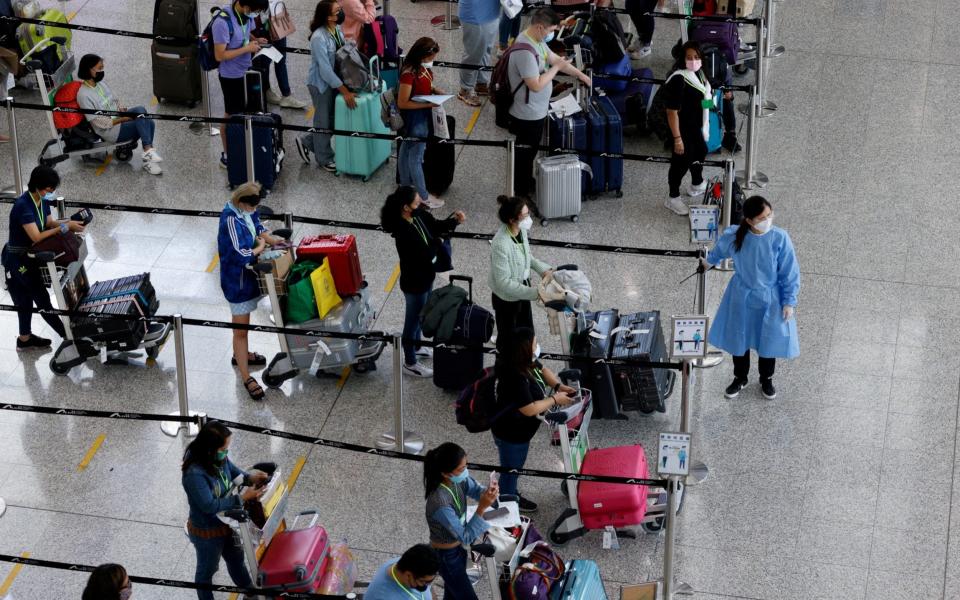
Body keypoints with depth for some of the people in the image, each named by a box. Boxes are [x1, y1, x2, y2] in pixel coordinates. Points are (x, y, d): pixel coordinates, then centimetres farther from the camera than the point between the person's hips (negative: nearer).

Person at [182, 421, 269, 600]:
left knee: (236, 559, 30)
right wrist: (243, 498, -33)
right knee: (207, 570, 20)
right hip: (207, 532, -8)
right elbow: (210, 506, -35)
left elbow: (233, 471, 6)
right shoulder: (194, 474, -37)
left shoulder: (220, 458, -14)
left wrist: (249, 477, -15)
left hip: (226, 523, 8)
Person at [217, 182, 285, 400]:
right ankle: (246, 378, 7)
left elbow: (258, 227, 16)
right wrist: (260, 247, -15)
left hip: (248, 274, 9)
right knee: (241, 329, 0)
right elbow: (241, 255, -32)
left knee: (244, 321, 29)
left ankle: (240, 355, 52)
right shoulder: (231, 220, -30)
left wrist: (272, 239, -3)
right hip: (236, 280, -9)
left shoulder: (248, 212, -5)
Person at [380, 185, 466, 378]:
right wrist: (439, 241, -16)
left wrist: (454, 219, -13)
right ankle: (410, 363, 31)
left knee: (421, 314, 29)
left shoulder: (419, 215, -11)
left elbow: (436, 226, 5)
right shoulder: (403, 232, -36)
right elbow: (425, 255, -33)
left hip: (425, 275, 8)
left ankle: (415, 347, 53)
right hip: (414, 282, -8)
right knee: (413, 319, 11)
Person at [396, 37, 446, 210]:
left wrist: (435, 90, -2)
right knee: (416, 156, 4)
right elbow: (402, 103, -27)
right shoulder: (409, 73, -30)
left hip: (422, 116, 9)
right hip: (415, 118, -9)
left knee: (406, 150, 22)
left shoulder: (423, 67, -3)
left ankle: (406, 186, 37)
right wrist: (428, 104, -27)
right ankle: (423, 197, 15)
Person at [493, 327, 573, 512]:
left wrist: (559, 386, -4)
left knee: (513, 468, 31)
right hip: (511, 434, -9)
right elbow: (530, 409, -34)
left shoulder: (528, 362, -10)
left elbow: (543, 370, 11)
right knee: (511, 470, 17)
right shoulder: (515, 377, -38)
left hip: (518, 430, 9)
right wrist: (555, 399, -21)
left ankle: (512, 496, 52)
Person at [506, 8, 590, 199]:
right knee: (525, 153, 8)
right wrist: (555, 68, -20)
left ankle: (527, 182, 42)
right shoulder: (525, 51, -32)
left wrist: (580, 75, 11)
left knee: (530, 150, 25)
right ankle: (522, 191, 23)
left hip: (535, 111, 9)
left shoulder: (537, 40, 0)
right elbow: (536, 85, -32)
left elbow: (555, 58, 14)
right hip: (528, 114, -9)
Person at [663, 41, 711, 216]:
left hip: (698, 127, 9)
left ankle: (697, 185, 53)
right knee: (682, 162, 6)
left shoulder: (698, 73, -3)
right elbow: (672, 112, -27)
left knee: (700, 153, 28)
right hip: (684, 129, -9)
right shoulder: (678, 80, -30)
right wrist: (677, 138, -26)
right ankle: (673, 198, 25)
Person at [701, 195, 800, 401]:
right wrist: (709, 262, 26)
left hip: (770, 299, -1)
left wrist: (789, 301, -9)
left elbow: (790, 272, -13)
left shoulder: (780, 238, -24)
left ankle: (766, 379, 42)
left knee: (769, 339, 16)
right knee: (738, 338, 18)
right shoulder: (733, 236, -20)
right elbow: (719, 251, 5)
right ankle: (740, 378, 43)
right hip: (742, 297, 1)